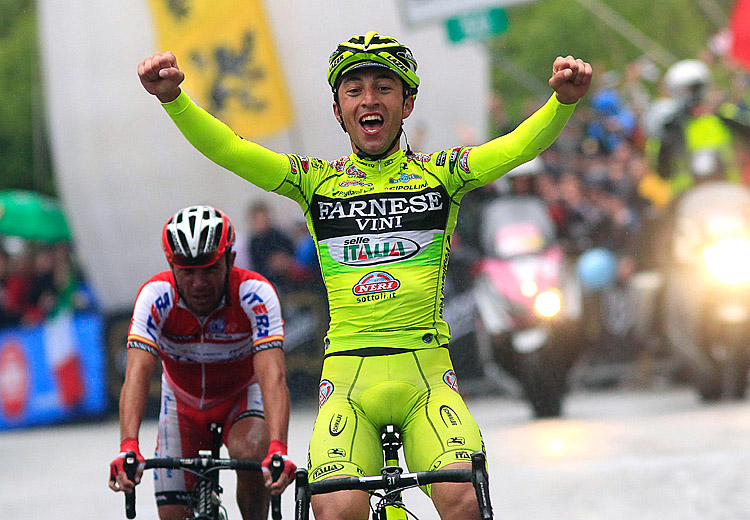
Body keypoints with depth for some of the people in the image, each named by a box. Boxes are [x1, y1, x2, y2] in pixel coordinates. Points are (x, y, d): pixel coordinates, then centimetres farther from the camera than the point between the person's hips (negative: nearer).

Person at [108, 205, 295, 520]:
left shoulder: (256, 294, -32)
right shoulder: (155, 296, -29)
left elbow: (273, 375, -42)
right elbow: (137, 374, -40)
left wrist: (278, 450, -58)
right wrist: (128, 448, -56)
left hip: (243, 395, -2)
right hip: (183, 400, 2)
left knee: (250, 453, -33)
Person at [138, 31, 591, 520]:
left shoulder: (440, 173, 9)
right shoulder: (317, 181, 10)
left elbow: (518, 146, -7)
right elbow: (228, 149, -2)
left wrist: (564, 99, -28)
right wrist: (173, 97, -20)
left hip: (427, 377, 0)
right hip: (348, 382, 0)